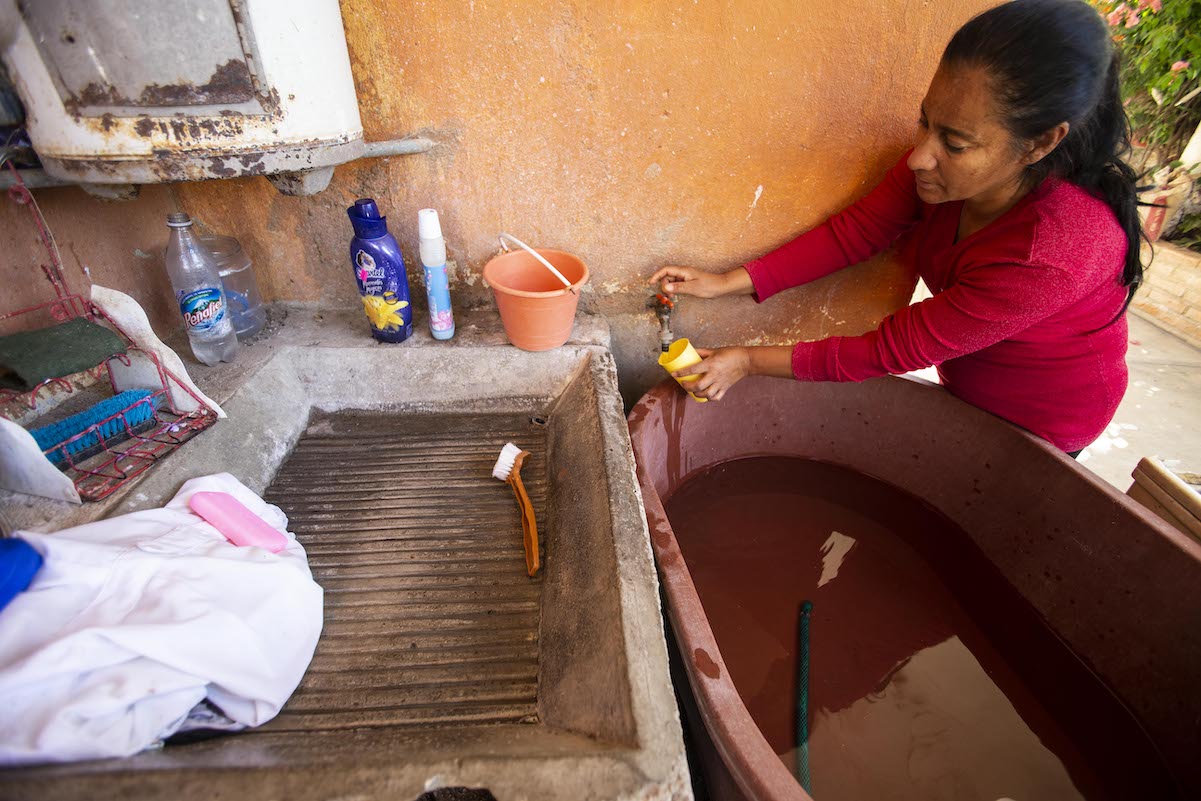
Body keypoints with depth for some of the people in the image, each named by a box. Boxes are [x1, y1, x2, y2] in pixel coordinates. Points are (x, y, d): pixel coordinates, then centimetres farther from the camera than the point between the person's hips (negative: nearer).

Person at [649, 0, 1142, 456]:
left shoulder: (1049, 254, -41)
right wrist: (728, 282, -24)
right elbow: (856, 230, -18)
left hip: (1036, 421, -5)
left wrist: (750, 363, -33)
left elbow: (894, 349, -37)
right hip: (964, 384, 6)